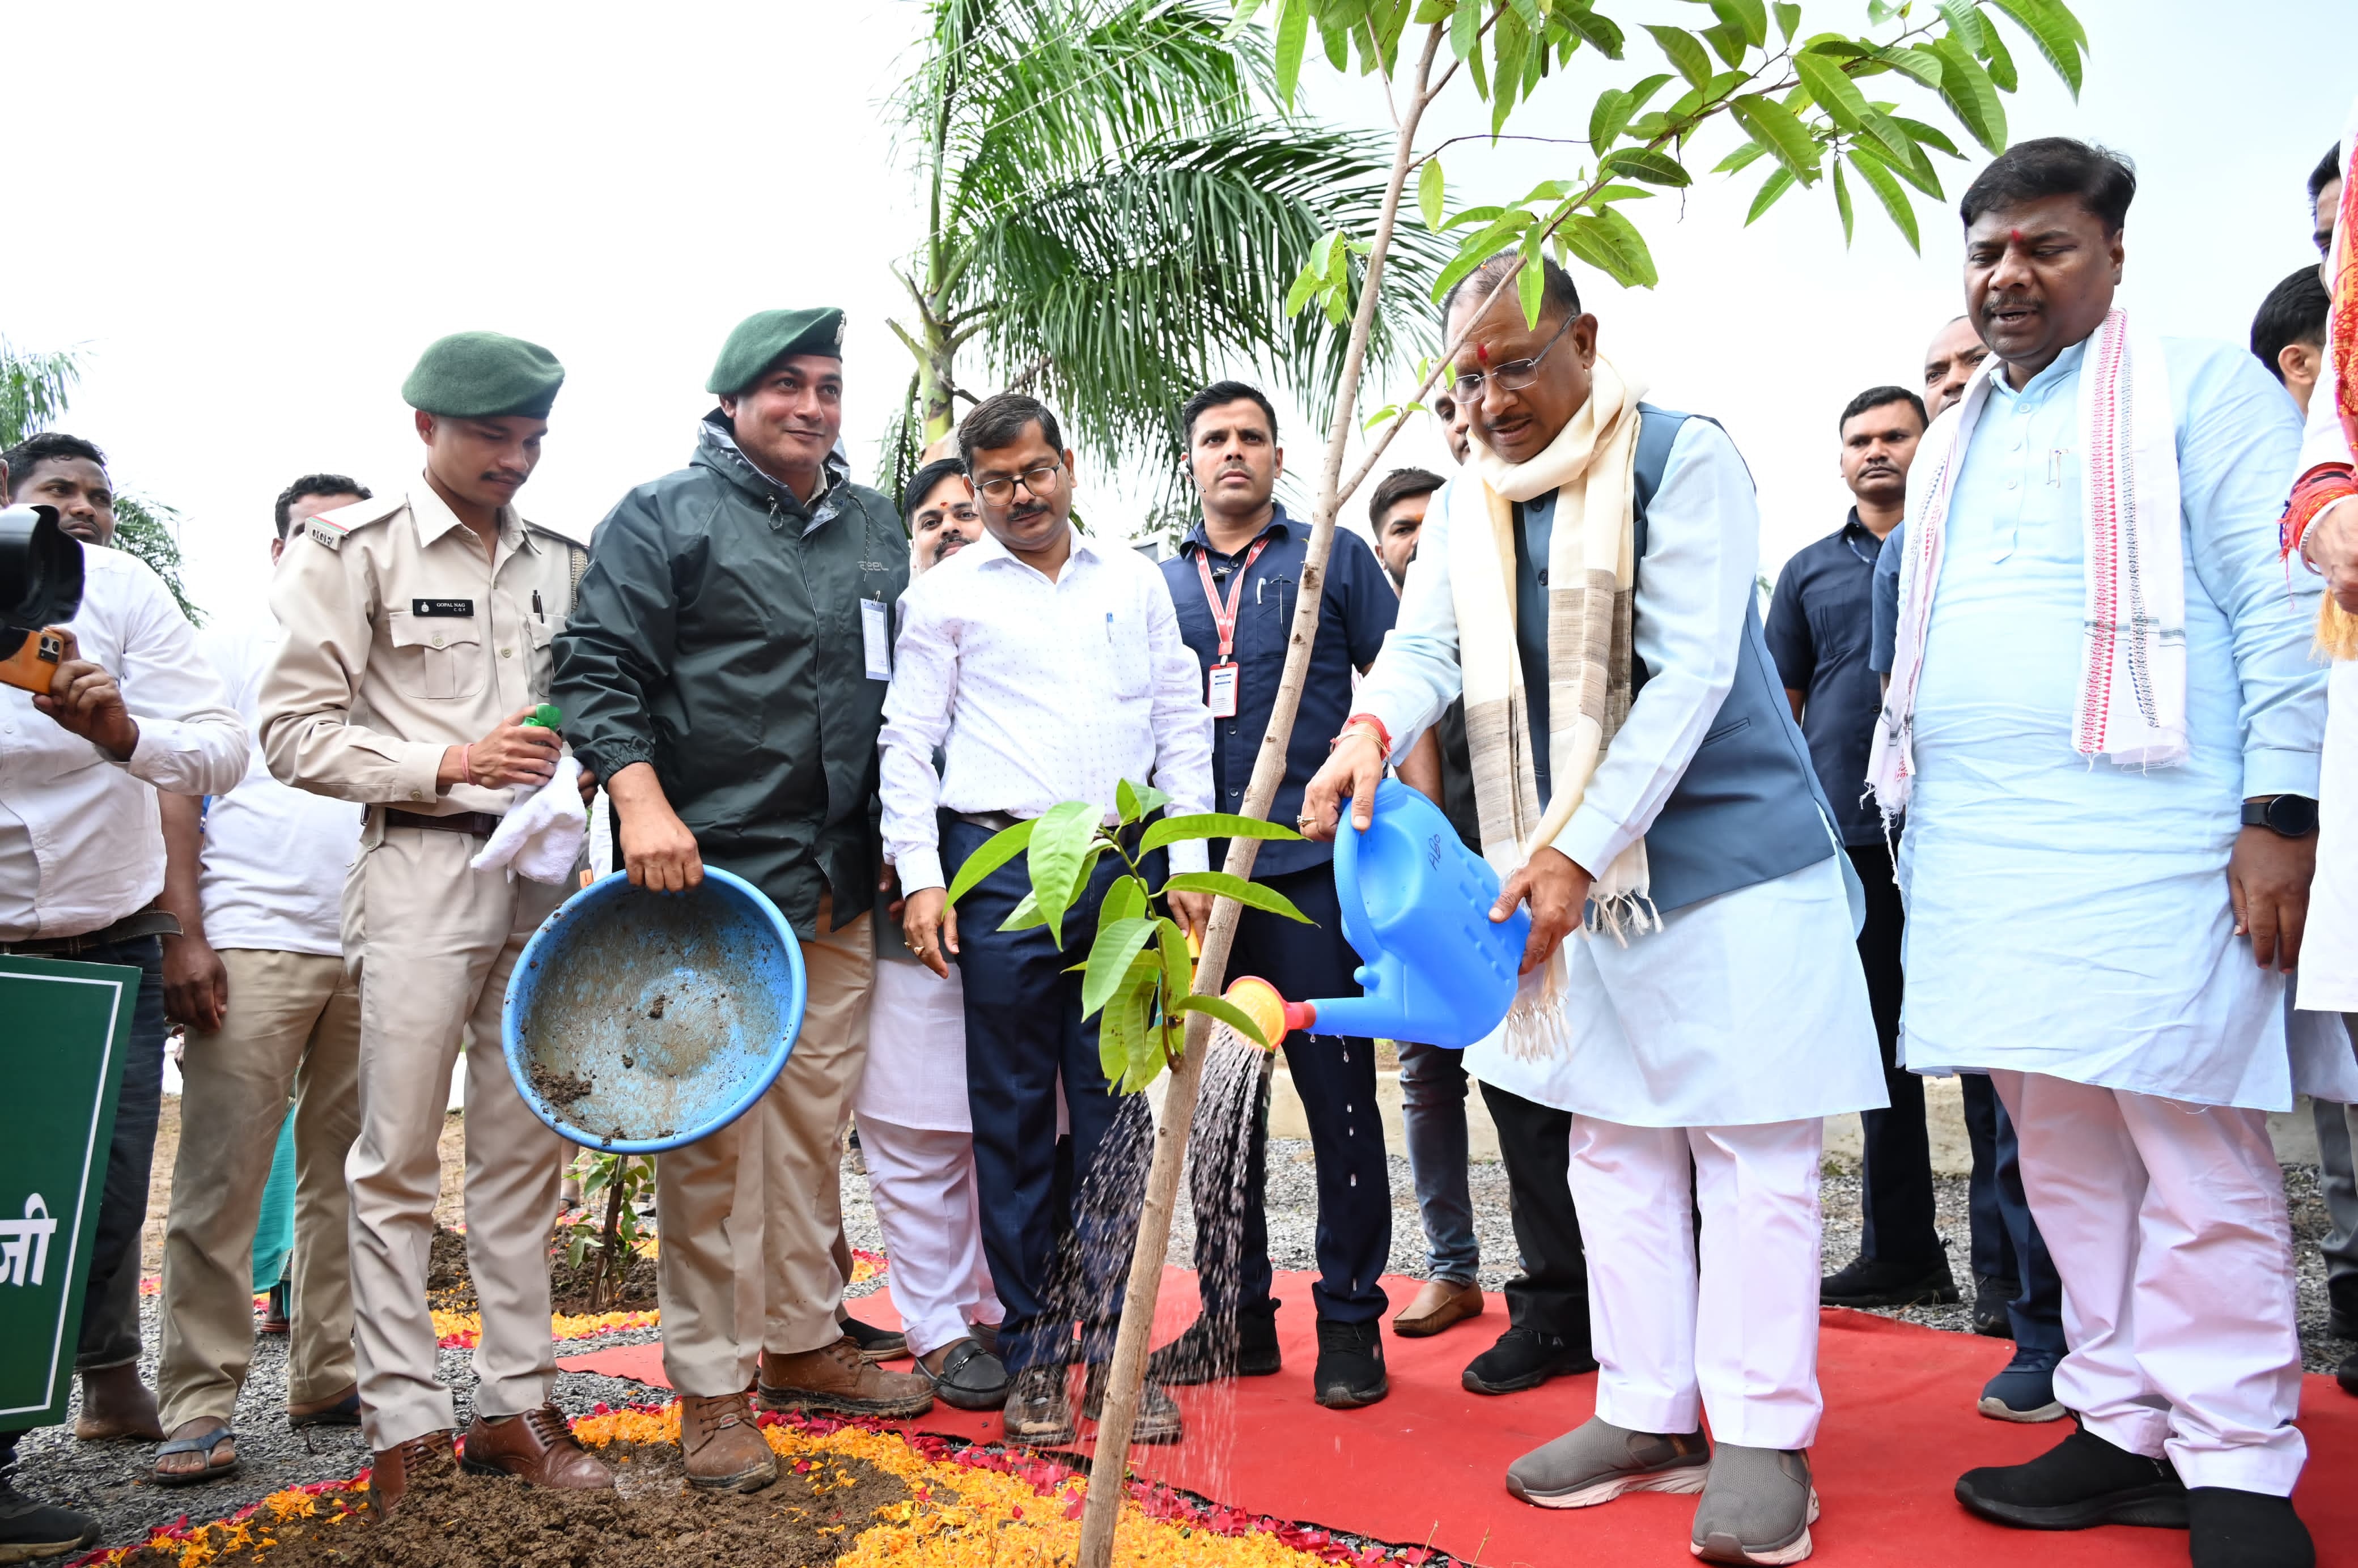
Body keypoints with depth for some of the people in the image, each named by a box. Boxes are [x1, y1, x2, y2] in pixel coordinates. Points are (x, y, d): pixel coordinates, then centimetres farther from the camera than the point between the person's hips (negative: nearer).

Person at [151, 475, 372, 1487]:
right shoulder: (232, 650, 9)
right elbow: (176, 791, 2)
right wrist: (183, 934, -8)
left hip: (372, 954, 4)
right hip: (249, 946, -3)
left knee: (348, 1178, 6)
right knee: (221, 1185, -4)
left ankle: (329, 1380, 16)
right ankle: (200, 1409, 2)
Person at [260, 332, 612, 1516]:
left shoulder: (559, 562, 14)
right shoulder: (357, 548, 1)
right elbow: (293, 730, -4)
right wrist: (451, 763, -14)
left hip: (541, 873, 5)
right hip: (420, 868, -4)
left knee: (525, 1153, 7)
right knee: (398, 1161, 0)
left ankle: (516, 1406, 17)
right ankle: (404, 1426, 10)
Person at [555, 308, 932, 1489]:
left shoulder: (875, 528, 16)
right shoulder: (662, 516, 0)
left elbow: (902, 685, 23)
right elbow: (597, 669, -6)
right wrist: (642, 802, -19)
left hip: (839, 885, 6)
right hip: (706, 875, -5)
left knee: (816, 1123, 13)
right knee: (709, 1137, -3)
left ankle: (803, 1342, 27)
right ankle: (710, 1388, 10)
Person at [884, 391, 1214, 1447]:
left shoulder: (1133, 580, 14)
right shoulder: (948, 593, 8)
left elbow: (1182, 721, 13)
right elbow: (908, 740, 5)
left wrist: (1188, 862, 5)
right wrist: (920, 877, -5)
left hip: (1124, 869, 2)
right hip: (1003, 869, -2)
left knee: (1116, 1110, 5)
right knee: (1014, 1115, 4)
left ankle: (1113, 1345, 15)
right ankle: (1032, 1353, 15)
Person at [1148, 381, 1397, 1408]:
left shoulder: (1334, 559, 7)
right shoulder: (1158, 583, 16)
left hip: (1310, 867, -3)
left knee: (1338, 1096, 0)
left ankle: (1350, 1320, 13)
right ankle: (1235, 1315, 22)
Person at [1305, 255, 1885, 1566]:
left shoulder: (1685, 460, -11)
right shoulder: (1468, 507, 8)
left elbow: (1690, 675, -19)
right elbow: (1427, 645, -3)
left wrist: (1578, 852, -25)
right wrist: (1371, 731, -27)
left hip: (1732, 855, -6)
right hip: (1579, 872, 7)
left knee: (1753, 1142, -1)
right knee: (1614, 1144, 11)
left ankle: (1764, 1432, 11)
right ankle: (1648, 1415, 23)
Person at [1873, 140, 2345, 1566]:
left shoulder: (2199, 390, 3)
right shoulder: (1954, 445, 21)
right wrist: (1922, 829, 17)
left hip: (2153, 844, -6)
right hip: (1980, 855, 6)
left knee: (2197, 1162, -2)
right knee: (2066, 1161, 10)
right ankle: (2128, 1428, 21)